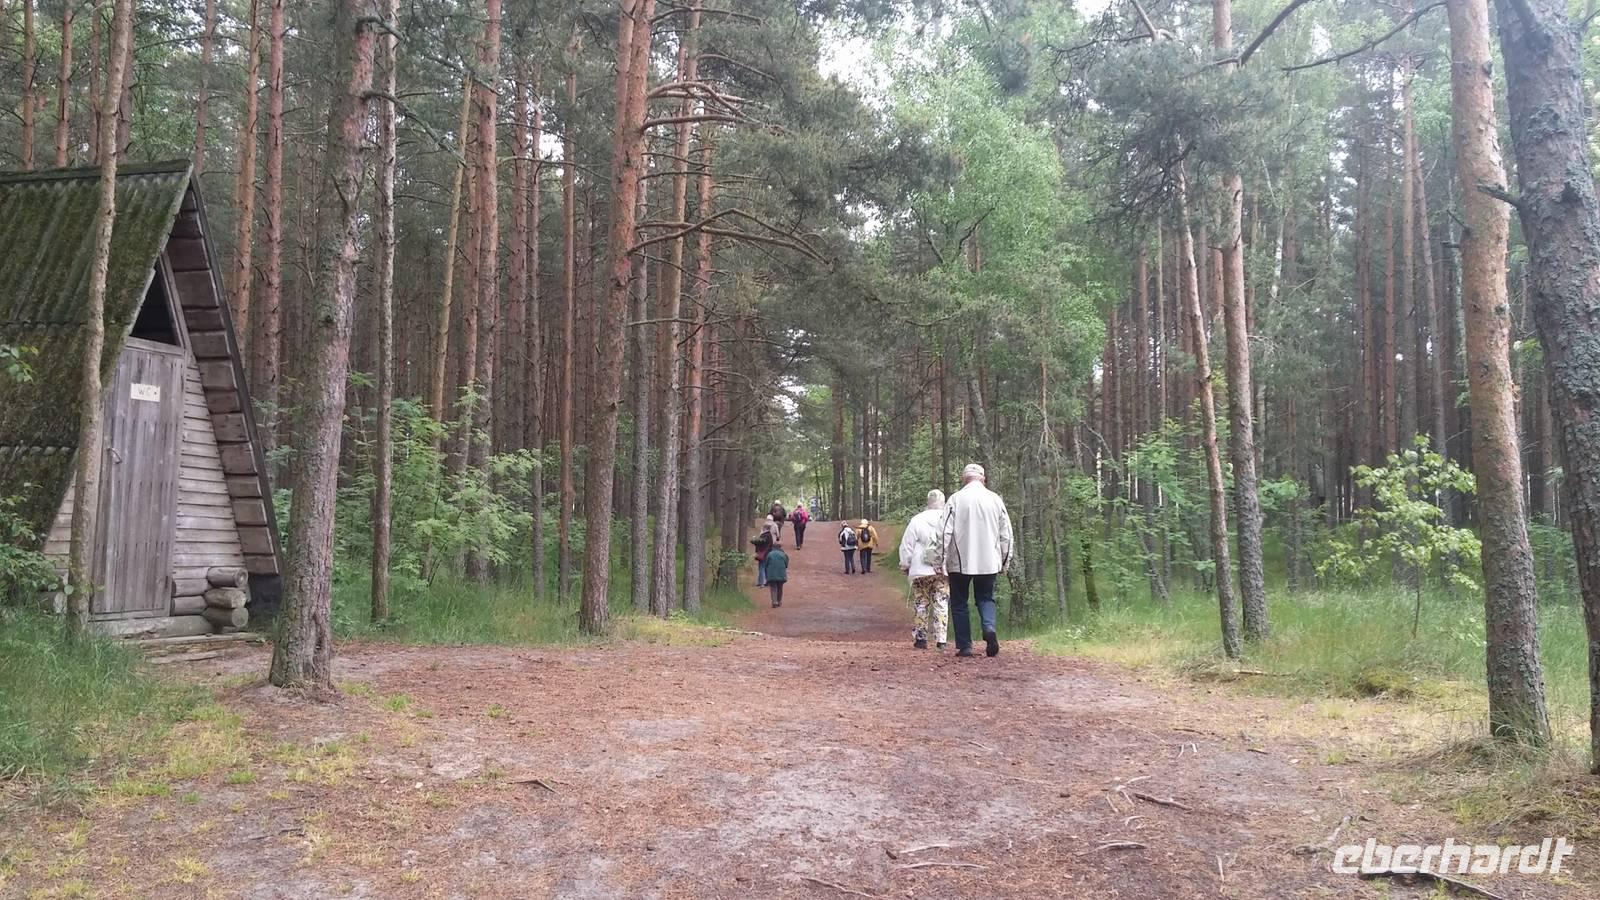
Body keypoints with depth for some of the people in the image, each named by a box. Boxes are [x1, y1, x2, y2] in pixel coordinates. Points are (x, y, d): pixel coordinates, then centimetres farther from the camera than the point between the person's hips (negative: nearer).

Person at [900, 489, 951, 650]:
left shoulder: (916, 520, -3)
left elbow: (906, 546, 1)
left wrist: (905, 565, 13)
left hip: (921, 571, -1)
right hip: (944, 571, 1)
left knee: (922, 605, 8)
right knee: (942, 604, 4)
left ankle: (920, 638, 10)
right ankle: (941, 640, -2)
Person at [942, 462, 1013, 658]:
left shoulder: (956, 499, -5)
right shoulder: (995, 499, 4)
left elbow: (945, 532, -9)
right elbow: (1006, 534, 7)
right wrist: (1005, 560, 16)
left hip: (960, 561, -2)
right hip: (988, 561, 2)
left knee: (959, 602, 9)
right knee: (986, 598, 15)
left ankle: (964, 646, 5)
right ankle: (989, 628, -13)